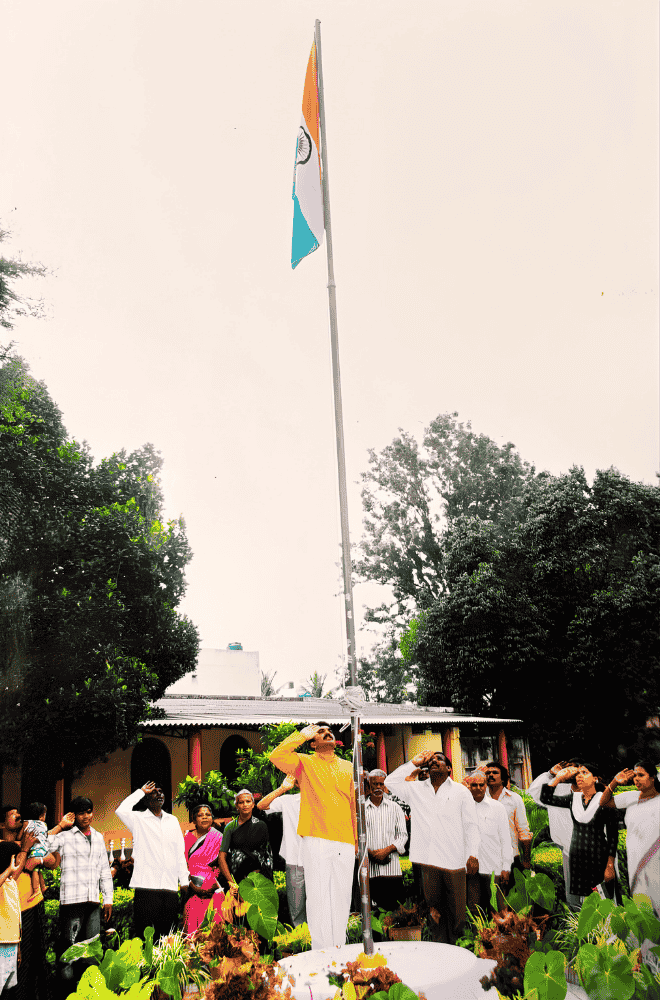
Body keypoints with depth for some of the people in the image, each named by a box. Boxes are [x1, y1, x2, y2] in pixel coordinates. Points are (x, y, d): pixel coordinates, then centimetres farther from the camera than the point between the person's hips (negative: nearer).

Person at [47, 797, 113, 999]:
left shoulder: (98, 837, 15)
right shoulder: (65, 835, -2)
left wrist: (108, 899, 14)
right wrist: (60, 826, -15)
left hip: (93, 902, 5)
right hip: (71, 901, -5)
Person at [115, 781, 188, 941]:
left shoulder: (173, 821, 17)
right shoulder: (139, 819, 3)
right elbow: (120, 810, -19)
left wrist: (184, 882, 11)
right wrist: (141, 791, -7)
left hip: (170, 889, 4)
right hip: (146, 887, -4)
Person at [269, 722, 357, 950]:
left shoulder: (348, 767, 18)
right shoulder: (305, 763, 5)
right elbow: (277, 756, -14)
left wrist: (357, 838, 17)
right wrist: (303, 734, -5)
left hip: (345, 843, 4)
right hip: (316, 841, -4)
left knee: (342, 897, 8)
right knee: (318, 896, -4)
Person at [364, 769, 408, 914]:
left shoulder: (394, 807, 12)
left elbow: (403, 834, 7)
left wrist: (387, 849, -8)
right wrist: (369, 852, -10)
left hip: (391, 864, 0)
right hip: (369, 865, 0)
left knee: (393, 904, -8)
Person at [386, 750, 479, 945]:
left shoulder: (461, 792, 11)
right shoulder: (416, 789, 14)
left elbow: (471, 825, 8)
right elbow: (390, 782, 6)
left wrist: (473, 854, -4)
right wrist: (415, 763, 7)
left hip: (454, 861, -1)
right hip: (427, 861, 1)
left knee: (457, 912, 0)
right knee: (434, 909, 2)